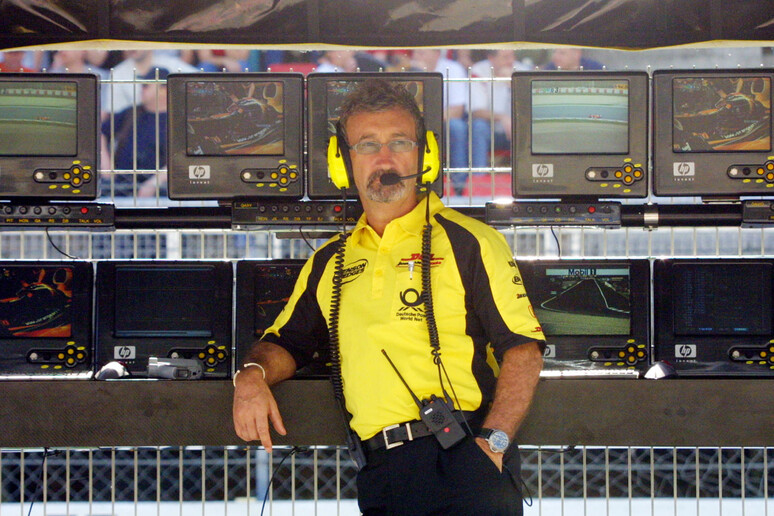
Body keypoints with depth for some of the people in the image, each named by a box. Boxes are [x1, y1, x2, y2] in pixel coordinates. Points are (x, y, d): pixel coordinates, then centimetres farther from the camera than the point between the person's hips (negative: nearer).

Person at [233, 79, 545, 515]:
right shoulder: (329, 262, 21)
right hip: (381, 472, 4)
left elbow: (522, 347, -2)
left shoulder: (468, 242, 5)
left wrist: (492, 441, -15)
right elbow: (288, 343, 27)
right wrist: (253, 374, 3)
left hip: (459, 460, -4)